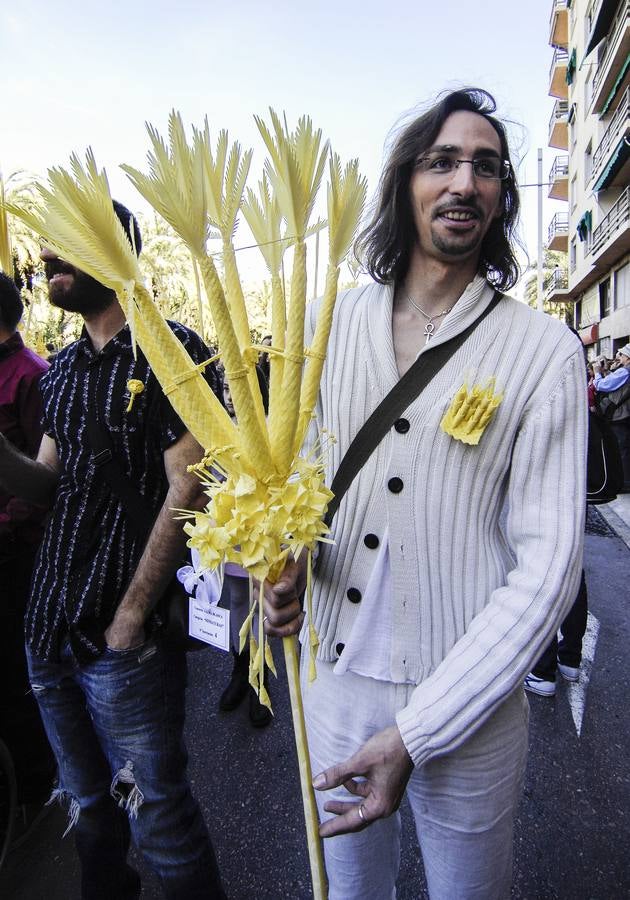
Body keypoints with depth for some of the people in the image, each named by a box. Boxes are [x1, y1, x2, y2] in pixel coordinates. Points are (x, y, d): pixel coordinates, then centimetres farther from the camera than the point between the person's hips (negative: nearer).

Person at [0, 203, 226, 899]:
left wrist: (132, 616, -15)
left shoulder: (171, 352, -12)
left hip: (125, 637, -7)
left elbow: (185, 492, -16)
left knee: (156, 815, 9)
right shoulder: (61, 371, 11)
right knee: (87, 808, 24)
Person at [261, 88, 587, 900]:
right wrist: (283, 555, -13)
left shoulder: (544, 352, -10)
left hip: (468, 706, -2)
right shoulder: (327, 323, -1)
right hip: (333, 675, 3)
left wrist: (417, 731, -16)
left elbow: (548, 561, -13)